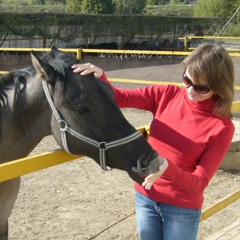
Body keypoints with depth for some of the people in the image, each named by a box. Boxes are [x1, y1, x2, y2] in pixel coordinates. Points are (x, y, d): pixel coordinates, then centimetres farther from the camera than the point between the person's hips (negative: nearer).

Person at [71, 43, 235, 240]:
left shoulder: (222, 127, -16)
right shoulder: (165, 95, -7)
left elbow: (199, 184, -19)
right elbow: (118, 97, -7)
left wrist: (168, 169, -37)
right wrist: (99, 77, -27)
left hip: (182, 208, -3)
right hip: (145, 198, 4)